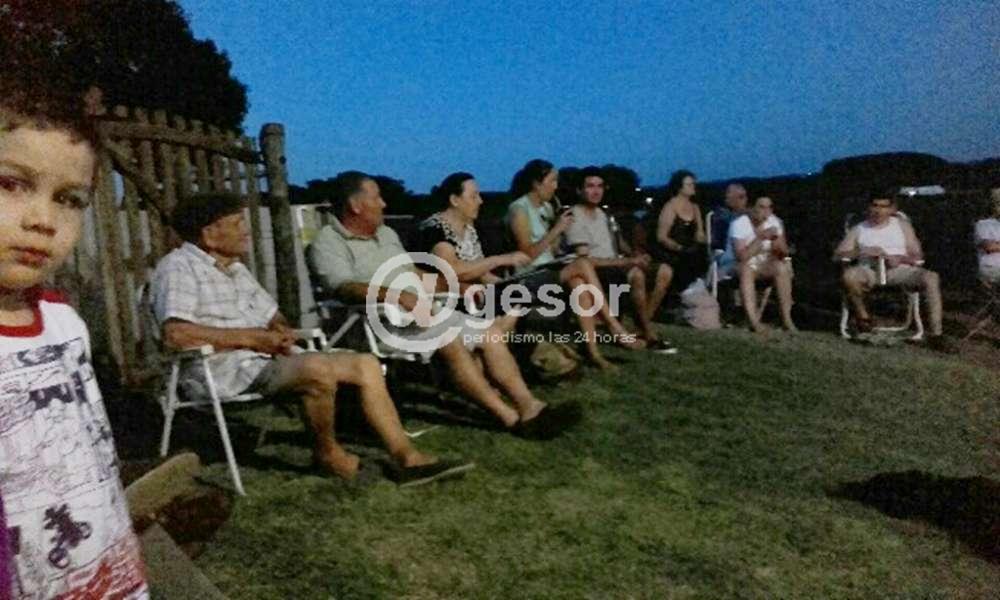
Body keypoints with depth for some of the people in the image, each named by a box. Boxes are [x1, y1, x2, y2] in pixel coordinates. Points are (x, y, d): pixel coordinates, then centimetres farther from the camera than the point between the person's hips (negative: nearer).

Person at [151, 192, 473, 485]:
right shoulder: (178, 267, -7)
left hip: (266, 358, 9)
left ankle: (407, 457, -6)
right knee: (319, 368, -34)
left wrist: (280, 331, 0)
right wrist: (251, 337, -17)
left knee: (366, 363, -5)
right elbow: (175, 334, -22)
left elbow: (271, 314, 26)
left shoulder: (236, 269, 21)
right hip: (223, 372, -9)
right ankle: (327, 452, -6)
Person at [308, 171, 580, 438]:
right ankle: (512, 418, -23)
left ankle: (529, 407, -9)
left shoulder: (386, 233, 21)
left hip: (423, 311, 9)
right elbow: (343, 287, -22)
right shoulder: (328, 242, -5)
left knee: (491, 332, -4)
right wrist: (396, 295, -37)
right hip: (384, 321, -8)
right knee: (451, 343, -30)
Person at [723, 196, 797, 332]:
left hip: (761, 264, 5)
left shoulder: (774, 222, -2)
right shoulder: (739, 224, -19)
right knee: (746, 269, -36)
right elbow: (742, 257, -29)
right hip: (734, 265, -5)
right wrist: (760, 238, -30)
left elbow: (784, 254, -3)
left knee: (782, 267, -21)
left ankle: (786, 319, -20)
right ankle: (753, 320, -39)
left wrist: (777, 240, -24)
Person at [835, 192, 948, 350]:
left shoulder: (902, 225, 19)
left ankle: (935, 334, -26)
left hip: (899, 269, 1)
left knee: (931, 277, -28)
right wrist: (864, 251, -11)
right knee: (849, 276, -36)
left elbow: (917, 256, 13)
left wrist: (900, 258, -11)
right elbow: (838, 254, 5)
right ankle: (862, 316, -10)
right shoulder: (859, 230, 16)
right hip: (870, 271, -1)